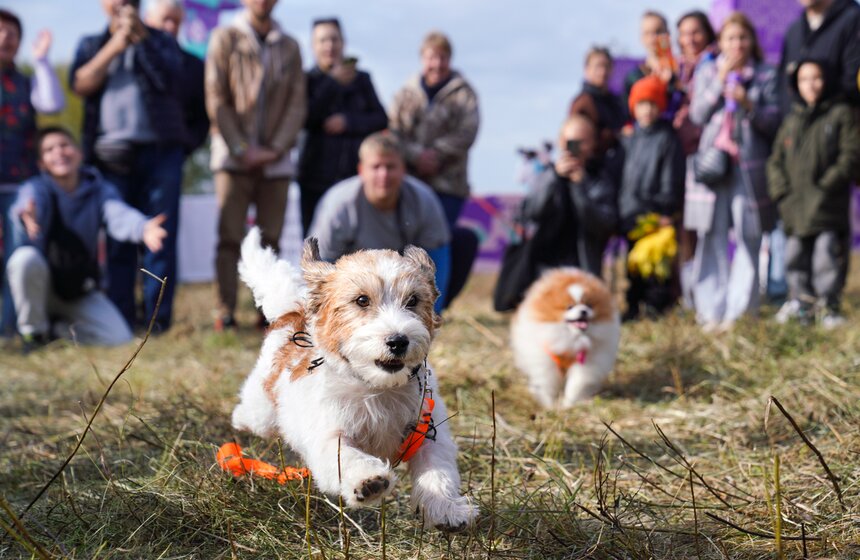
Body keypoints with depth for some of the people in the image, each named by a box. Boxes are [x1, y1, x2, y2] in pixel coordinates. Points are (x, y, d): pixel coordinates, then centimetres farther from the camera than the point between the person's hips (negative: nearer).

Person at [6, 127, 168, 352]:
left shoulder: (99, 189, -8)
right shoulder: (36, 188, -12)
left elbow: (119, 214, -30)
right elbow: (28, 201, -37)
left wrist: (143, 228, -54)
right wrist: (25, 216, -64)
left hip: (80, 291, 2)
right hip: (42, 285, -2)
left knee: (120, 338, -17)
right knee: (25, 257, -34)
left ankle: (60, 327, 12)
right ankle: (34, 332, -10)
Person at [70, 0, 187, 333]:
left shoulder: (161, 42, 15)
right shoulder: (91, 45, 19)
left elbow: (168, 81, -4)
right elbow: (80, 84, 1)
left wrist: (141, 36, -6)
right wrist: (114, 46, -6)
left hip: (160, 150, -1)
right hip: (112, 154, 1)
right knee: (118, 241, -1)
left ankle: (157, 319, -4)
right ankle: (120, 321, 1)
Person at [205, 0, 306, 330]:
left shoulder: (289, 46, 12)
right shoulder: (225, 38, 4)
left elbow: (297, 103, 6)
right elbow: (216, 100, -2)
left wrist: (276, 149, -7)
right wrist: (240, 149, -10)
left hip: (276, 158, 3)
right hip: (233, 157, -3)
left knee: (271, 240, 3)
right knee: (229, 239, -6)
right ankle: (225, 315, -5)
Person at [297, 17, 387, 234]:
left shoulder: (361, 79, 15)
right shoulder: (307, 80, 8)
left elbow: (381, 119, 8)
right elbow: (306, 119, -7)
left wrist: (348, 122, -7)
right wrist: (333, 83, -7)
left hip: (356, 176, 1)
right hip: (317, 178, -1)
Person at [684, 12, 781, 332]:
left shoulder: (766, 75, 9)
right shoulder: (707, 73, 14)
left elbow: (774, 121, 4)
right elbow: (698, 115, 2)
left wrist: (749, 105, -13)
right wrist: (721, 79, -4)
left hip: (750, 164, -1)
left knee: (748, 238, -5)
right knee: (711, 237, -2)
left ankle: (740, 311, -1)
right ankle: (711, 311, 2)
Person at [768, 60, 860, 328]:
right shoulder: (792, 120, 16)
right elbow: (776, 160, 18)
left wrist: (829, 182, -14)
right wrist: (781, 190, 4)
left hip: (828, 205, -5)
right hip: (796, 207, 5)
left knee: (828, 253, -5)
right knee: (795, 256, 9)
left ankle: (829, 306, 5)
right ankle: (800, 300, 22)